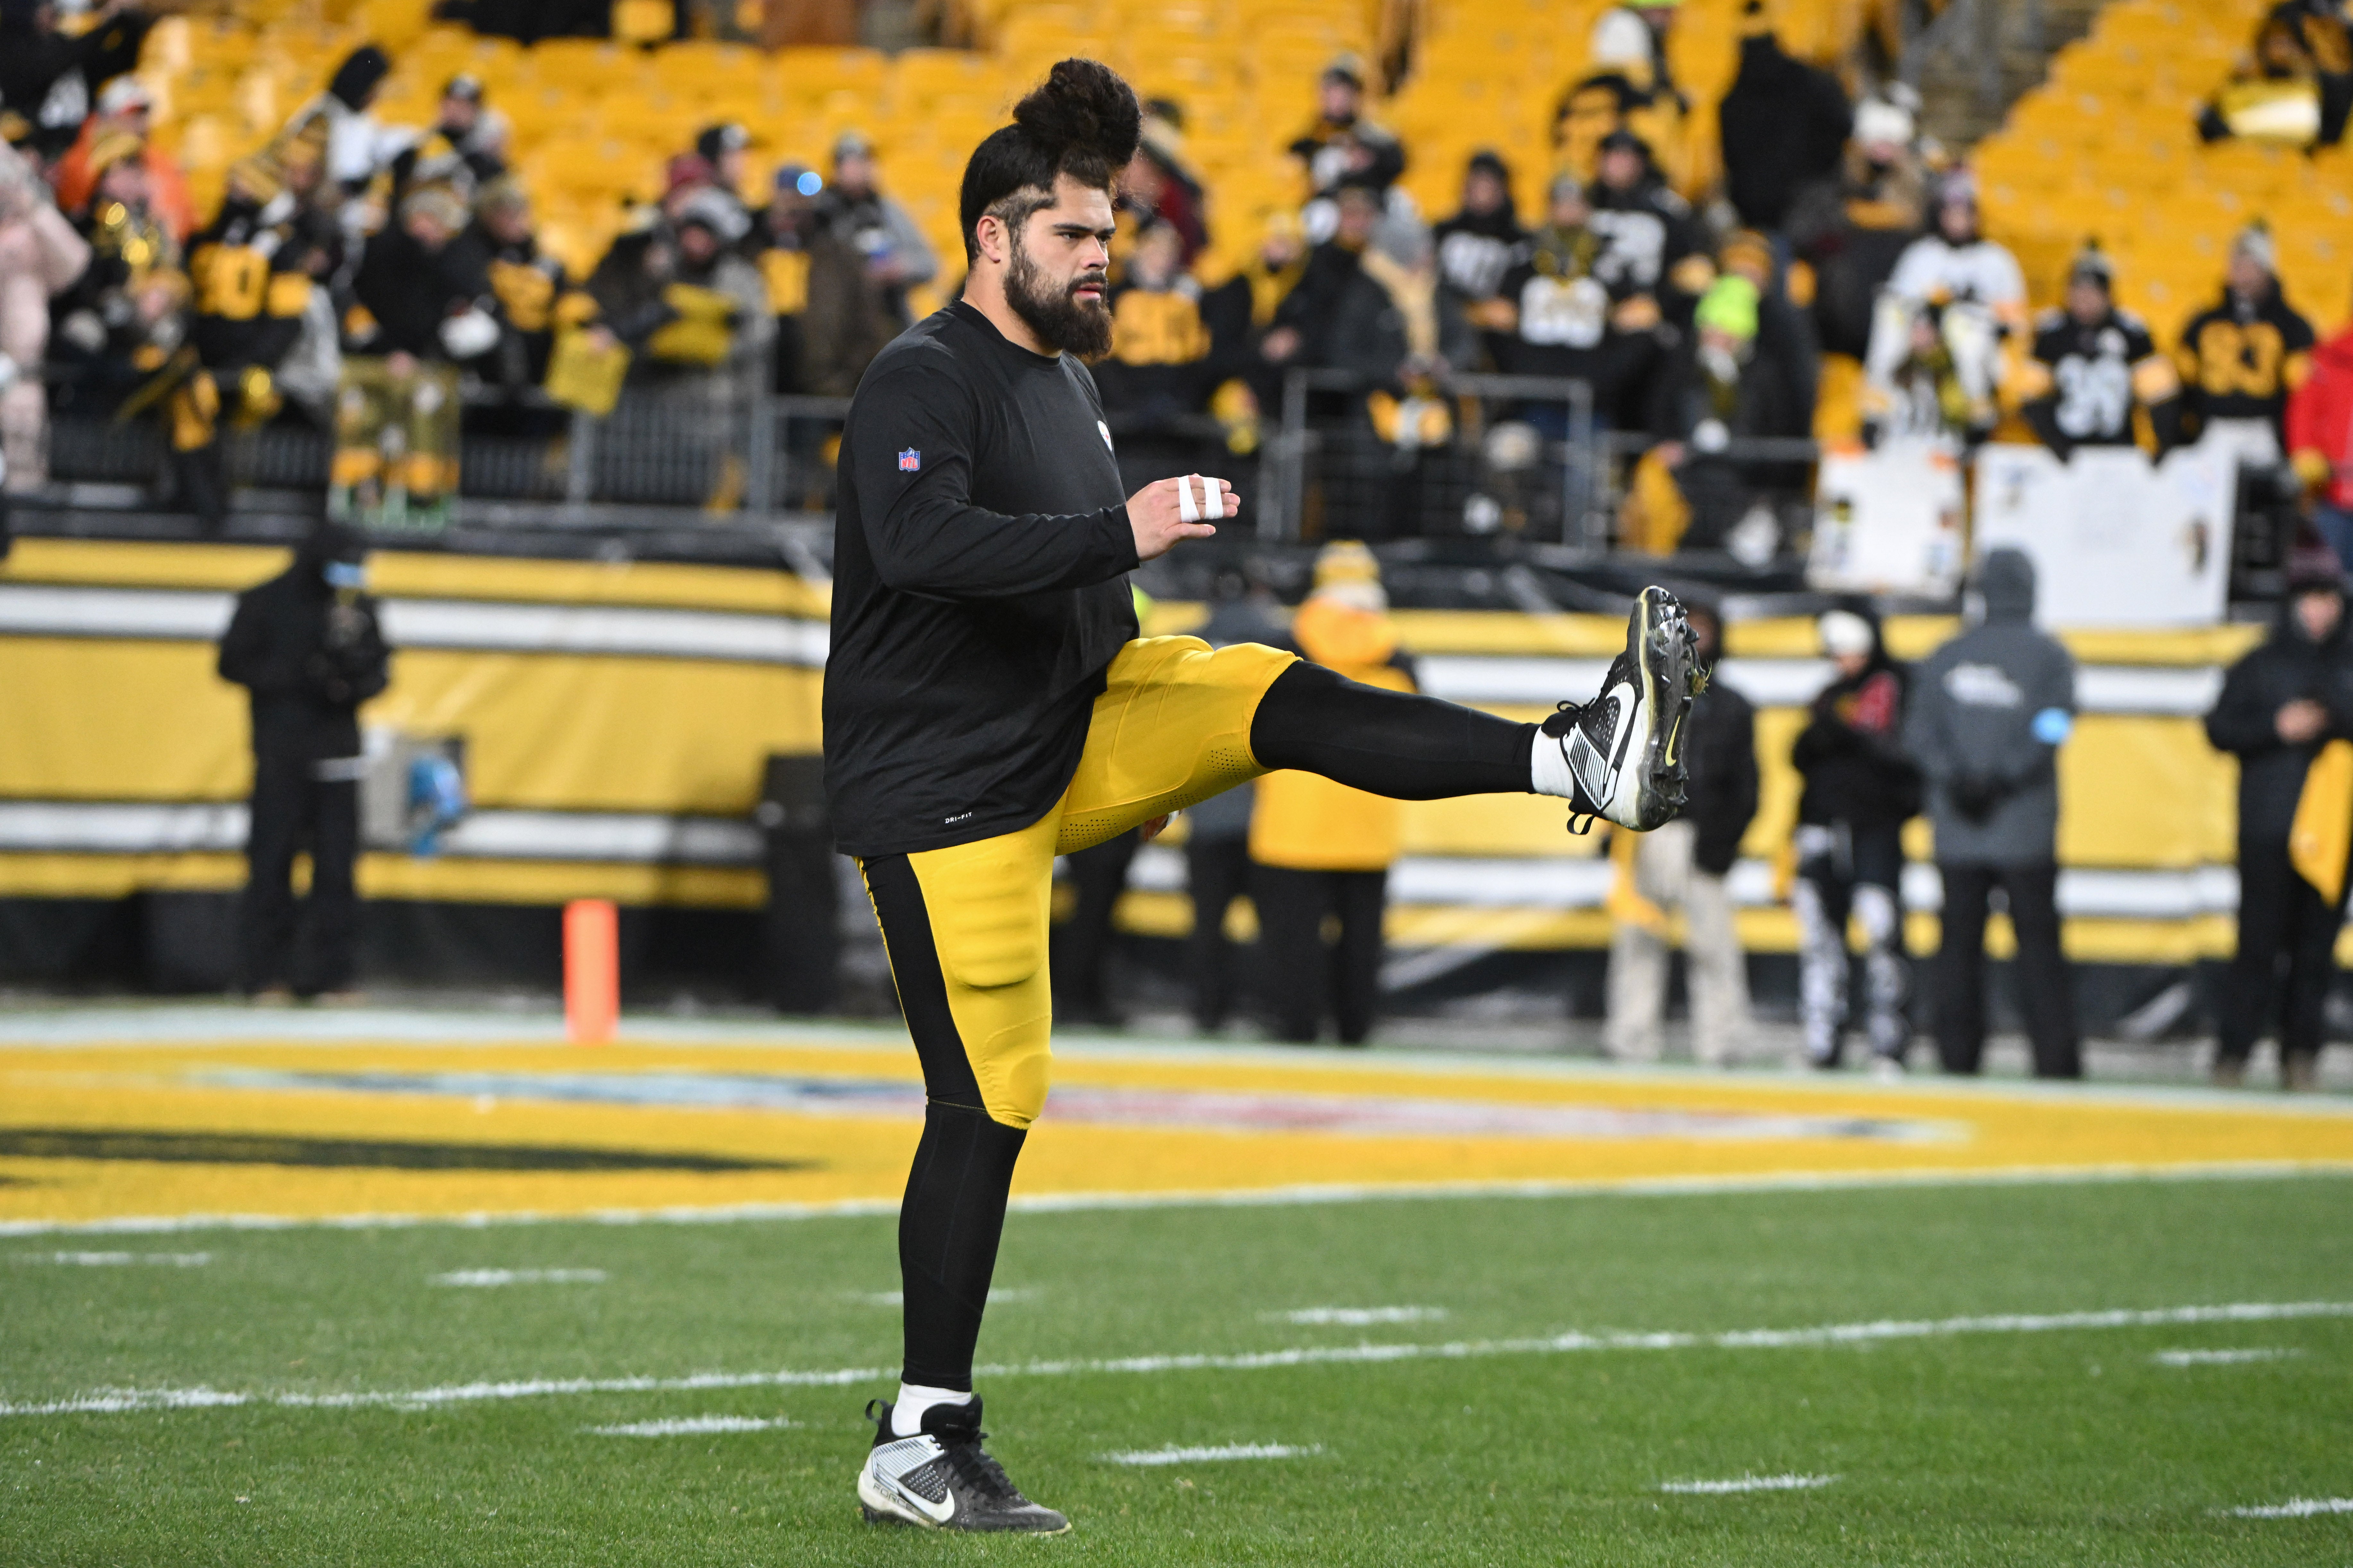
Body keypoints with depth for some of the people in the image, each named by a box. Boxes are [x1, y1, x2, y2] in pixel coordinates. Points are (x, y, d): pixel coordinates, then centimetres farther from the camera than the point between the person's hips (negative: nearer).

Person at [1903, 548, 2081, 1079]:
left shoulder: (1946, 657, 8)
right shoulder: (2048, 656, -2)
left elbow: (1921, 731, -1)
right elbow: (2050, 731, -14)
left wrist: (1954, 776, -10)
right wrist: (2004, 779, -15)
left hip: (1956, 831, 2)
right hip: (2026, 831, -2)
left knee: (1960, 946, 6)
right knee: (2040, 946, 1)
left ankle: (1958, 1058, 4)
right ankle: (2056, 1061, -3)